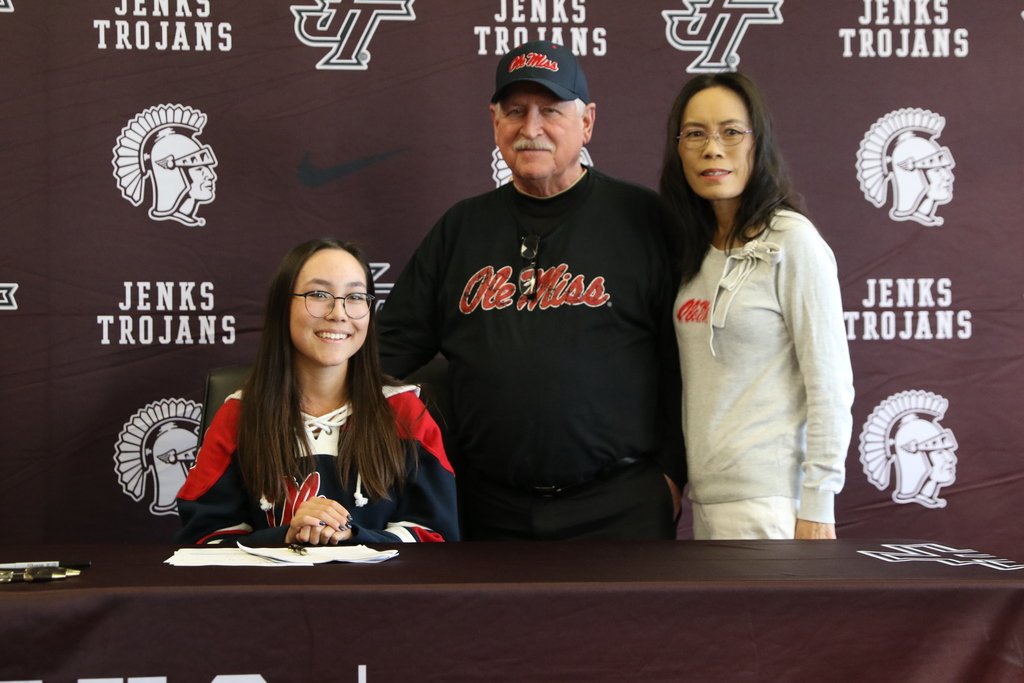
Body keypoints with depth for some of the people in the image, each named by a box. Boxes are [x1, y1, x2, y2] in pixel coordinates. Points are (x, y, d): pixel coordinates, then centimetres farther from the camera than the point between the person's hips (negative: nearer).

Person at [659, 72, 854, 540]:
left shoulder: (793, 242, -10)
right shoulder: (696, 248, 11)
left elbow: (830, 384, -12)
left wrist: (816, 508, -14)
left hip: (767, 497, -7)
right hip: (706, 491, 7)